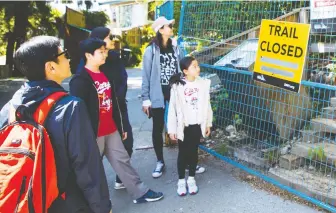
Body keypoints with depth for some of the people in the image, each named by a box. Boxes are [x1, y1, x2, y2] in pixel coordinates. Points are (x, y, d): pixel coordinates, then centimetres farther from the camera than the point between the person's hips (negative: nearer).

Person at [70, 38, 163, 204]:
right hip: (93, 134, -7)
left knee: (122, 160, 15)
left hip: (112, 130, 8)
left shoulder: (105, 74, 11)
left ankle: (140, 192, 27)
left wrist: (121, 126, 18)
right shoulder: (80, 80, -15)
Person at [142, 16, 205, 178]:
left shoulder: (176, 48, 5)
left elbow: (182, 71, 7)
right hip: (158, 94, -3)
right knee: (158, 128, 8)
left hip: (175, 92, 3)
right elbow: (146, 76, -5)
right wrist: (145, 99, -7)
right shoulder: (151, 50, -6)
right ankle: (160, 162, 24)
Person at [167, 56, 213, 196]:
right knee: (183, 153, 9)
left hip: (197, 125, 2)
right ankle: (181, 180, 26)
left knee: (193, 152, 13)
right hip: (183, 126, -2)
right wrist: (171, 128, -7)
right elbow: (173, 108, -8)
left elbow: (207, 105, 4)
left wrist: (208, 123, 7)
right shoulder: (177, 85, -12)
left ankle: (191, 179, 30)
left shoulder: (203, 83, -4)